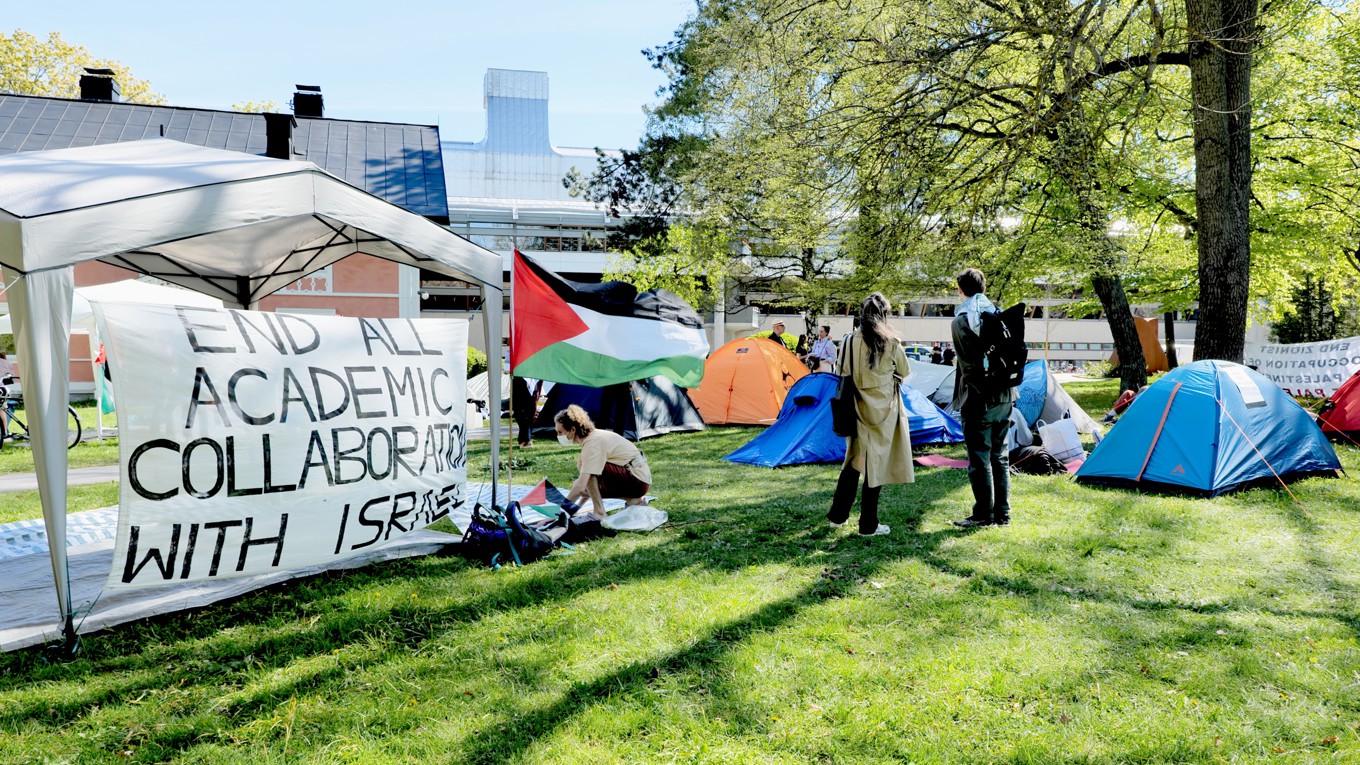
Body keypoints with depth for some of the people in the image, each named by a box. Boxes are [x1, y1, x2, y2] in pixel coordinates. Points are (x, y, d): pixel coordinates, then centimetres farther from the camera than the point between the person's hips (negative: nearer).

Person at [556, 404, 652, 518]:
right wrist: (578, 506, 11)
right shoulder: (593, 436, 8)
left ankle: (599, 513, -12)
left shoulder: (593, 443, -21)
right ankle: (634, 500, 11)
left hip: (638, 480, -10)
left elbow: (580, 487, -28)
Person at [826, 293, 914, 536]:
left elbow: (842, 372, 7)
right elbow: (904, 373, 4)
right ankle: (868, 525, 9)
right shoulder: (891, 342, -9)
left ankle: (837, 515, 22)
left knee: (853, 460, 17)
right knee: (876, 463, 3)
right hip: (883, 409, -3)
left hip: (857, 408, 3)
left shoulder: (850, 341, -3)